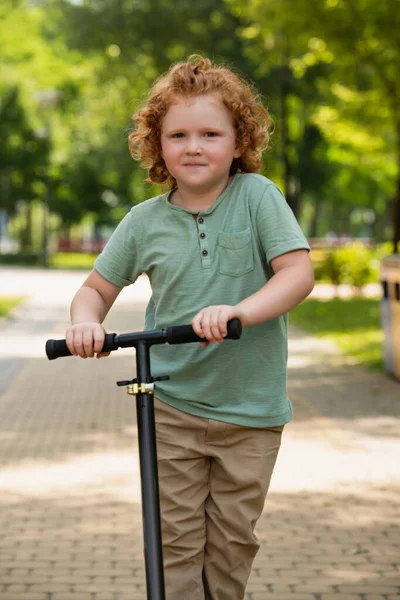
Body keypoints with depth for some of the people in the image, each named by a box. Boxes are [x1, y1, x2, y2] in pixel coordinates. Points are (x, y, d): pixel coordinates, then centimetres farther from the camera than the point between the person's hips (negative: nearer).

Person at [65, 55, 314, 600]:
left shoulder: (258, 196, -7)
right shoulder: (146, 221, -1)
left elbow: (298, 273, -16)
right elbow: (97, 288, 9)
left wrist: (237, 311, -33)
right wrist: (86, 322, -14)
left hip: (251, 410, -1)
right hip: (172, 406, 1)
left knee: (233, 540, 9)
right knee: (177, 542, 2)